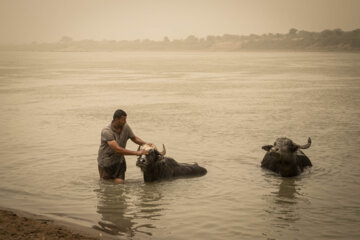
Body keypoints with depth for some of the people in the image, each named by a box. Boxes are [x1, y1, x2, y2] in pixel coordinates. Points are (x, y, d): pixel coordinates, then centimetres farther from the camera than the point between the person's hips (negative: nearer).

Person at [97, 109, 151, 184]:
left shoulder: (126, 127, -10)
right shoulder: (106, 131, -27)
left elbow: (134, 138, 9)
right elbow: (117, 149, -34)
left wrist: (145, 143, -12)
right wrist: (137, 153, -37)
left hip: (119, 160, 4)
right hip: (106, 161, -4)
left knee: (120, 182, -8)